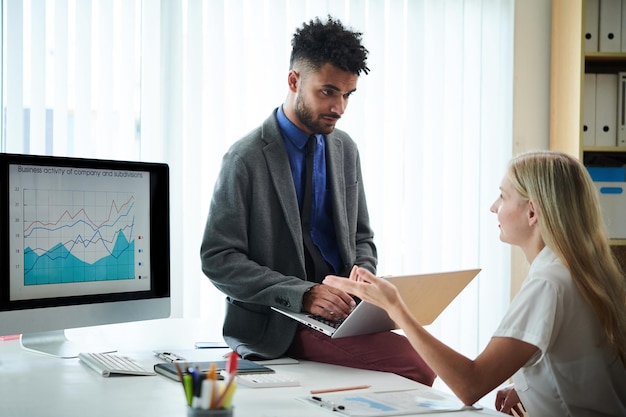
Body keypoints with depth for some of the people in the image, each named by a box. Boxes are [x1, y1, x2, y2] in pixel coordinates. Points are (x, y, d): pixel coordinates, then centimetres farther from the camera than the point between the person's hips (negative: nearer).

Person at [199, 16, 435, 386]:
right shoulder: (246, 159, -9)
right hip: (274, 327, -6)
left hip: (337, 311, 7)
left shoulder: (346, 149, 10)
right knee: (414, 367, -27)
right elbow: (218, 260, -11)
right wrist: (303, 295, -22)